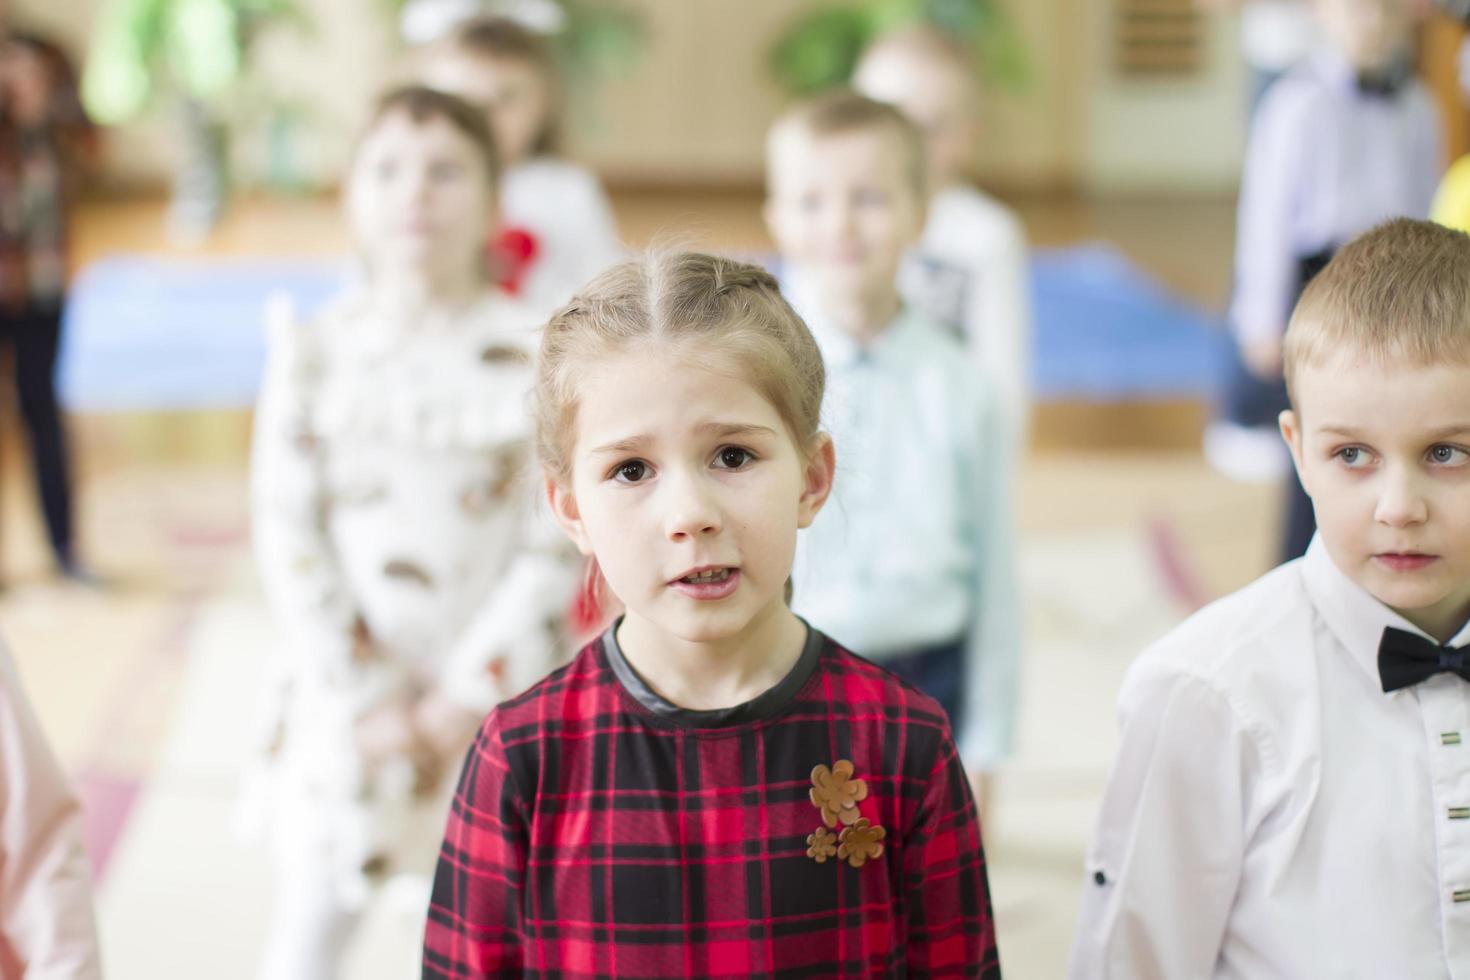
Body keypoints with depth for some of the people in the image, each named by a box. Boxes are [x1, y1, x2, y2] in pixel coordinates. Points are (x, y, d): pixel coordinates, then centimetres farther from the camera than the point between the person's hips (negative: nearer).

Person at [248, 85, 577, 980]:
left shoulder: (534, 354, -6)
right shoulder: (317, 351, -2)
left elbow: (554, 548, -7)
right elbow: (289, 534, -4)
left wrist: (470, 690, -11)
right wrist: (363, 696, -9)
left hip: (495, 695, -1)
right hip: (348, 697, 1)